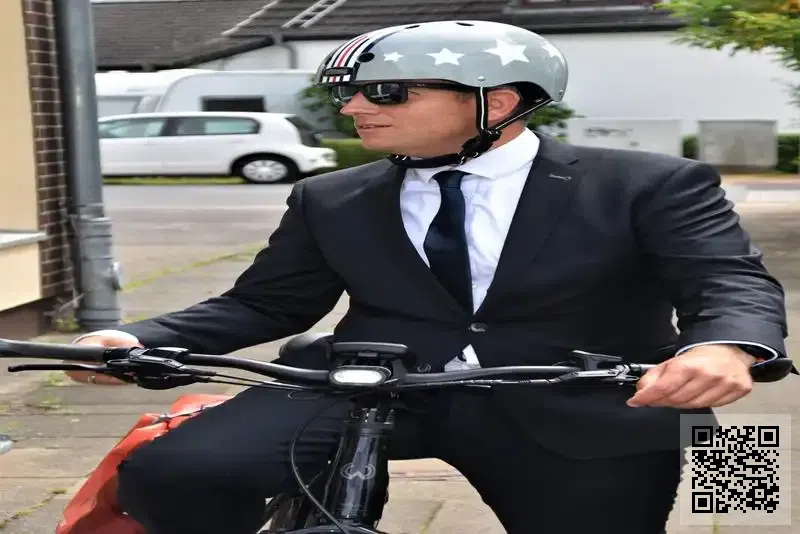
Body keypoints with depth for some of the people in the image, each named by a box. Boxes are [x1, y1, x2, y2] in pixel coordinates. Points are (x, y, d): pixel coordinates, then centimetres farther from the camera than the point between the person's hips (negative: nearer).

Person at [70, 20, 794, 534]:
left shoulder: (649, 186, 2)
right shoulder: (328, 200, 14)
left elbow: (731, 281, -8)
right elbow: (262, 304, 16)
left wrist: (723, 349, -34)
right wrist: (139, 340, -3)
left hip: (577, 414, -1)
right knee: (169, 473, -21)